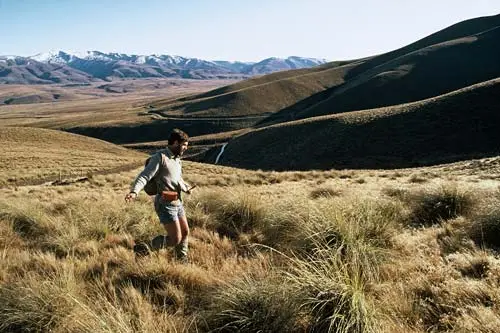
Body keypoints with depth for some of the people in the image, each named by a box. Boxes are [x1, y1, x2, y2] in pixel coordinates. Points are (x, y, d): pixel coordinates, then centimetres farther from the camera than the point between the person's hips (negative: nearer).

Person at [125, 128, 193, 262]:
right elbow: (144, 176, -24)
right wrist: (134, 192, -40)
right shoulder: (160, 157, -13)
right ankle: (144, 249, 8)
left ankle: (182, 260, 39)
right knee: (175, 239, -10)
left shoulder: (177, 159, 13)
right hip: (165, 205, -9)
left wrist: (186, 187, 49)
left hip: (177, 203, 9)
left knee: (185, 232, 18)